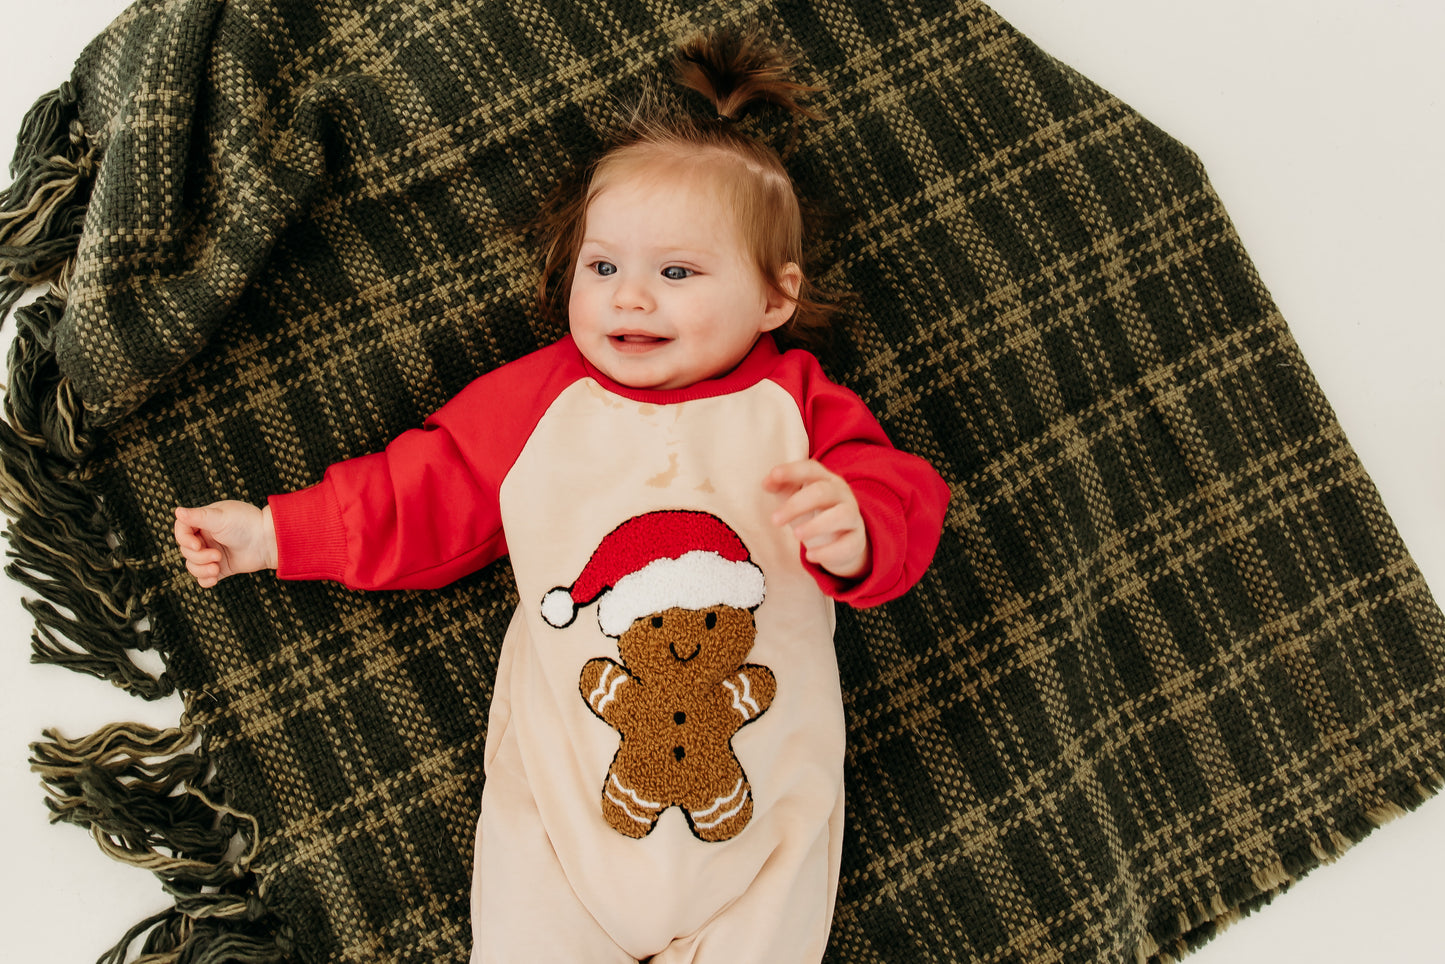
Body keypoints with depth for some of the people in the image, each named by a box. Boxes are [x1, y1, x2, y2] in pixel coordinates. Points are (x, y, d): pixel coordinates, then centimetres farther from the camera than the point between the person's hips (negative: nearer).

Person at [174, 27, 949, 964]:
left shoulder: (795, 404, -2)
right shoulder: (537, 398, 2)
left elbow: (901, 498, -8)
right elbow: (424, 495, 9)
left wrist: (853, 534, -32)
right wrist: (272, 533, 5)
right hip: (564, 784, 1)